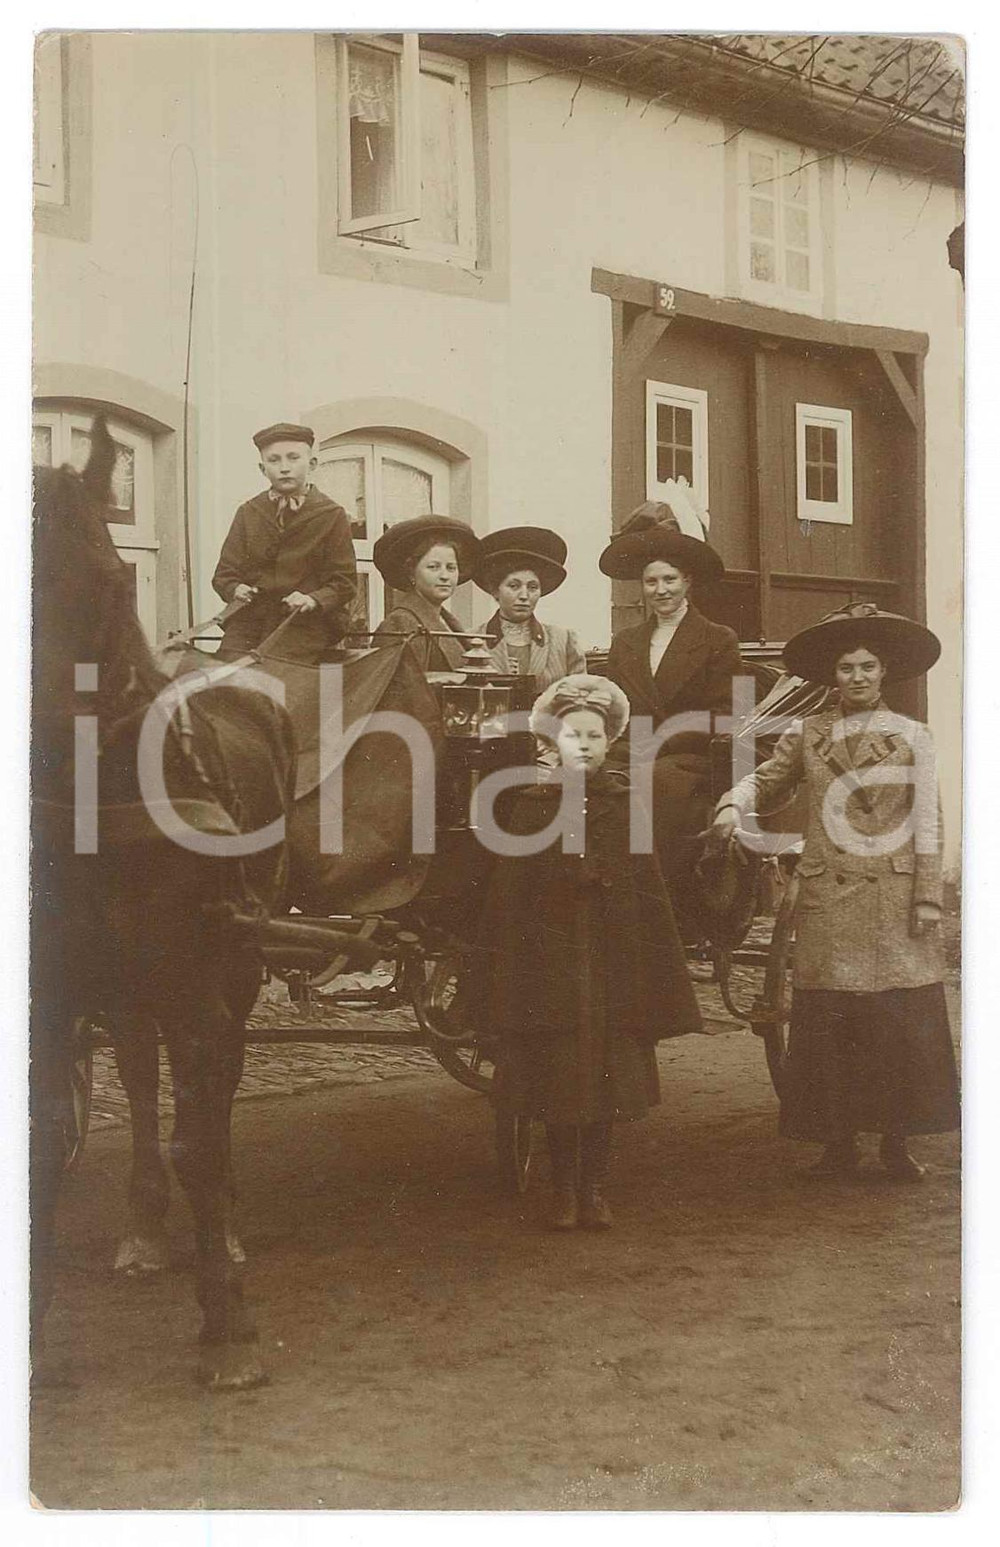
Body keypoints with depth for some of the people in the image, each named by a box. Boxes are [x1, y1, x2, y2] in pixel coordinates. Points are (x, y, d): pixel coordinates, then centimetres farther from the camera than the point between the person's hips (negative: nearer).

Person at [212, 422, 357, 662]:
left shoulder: (332, 516, 7)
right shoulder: (248, 513, 16)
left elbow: (344, 581, 4)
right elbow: (225, 572, 15)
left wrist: (314, 599, -17)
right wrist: (235, 589, -10)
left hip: (304, 623, -3)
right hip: (249, 619, 3)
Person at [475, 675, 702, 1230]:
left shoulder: (626, 804, 6)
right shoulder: (531, 805, 4)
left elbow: (649, 890, 4)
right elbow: (507, 893, 2)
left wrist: (660, 973, -2)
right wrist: (502, 978, -4)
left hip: (613, 963, 1)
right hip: (550, 959, -1)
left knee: (605, 1076, 2)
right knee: (556, 1077, 0)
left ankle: (594, 1188, 13)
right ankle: (564, 1189, 11)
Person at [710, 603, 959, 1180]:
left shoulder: (912, 737, 5)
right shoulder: (806, 735, 8)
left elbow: (928, 825, 2)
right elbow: (764, 783, 16)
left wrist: (929, 897, -4)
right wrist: (734, 805, -6)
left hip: (895, 897, -1)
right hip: (827, 899, 1)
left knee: (900, 1018, -1)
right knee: (828, 1021, 1)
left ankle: (896, 1142, 10)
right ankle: (840, 1142, 10)